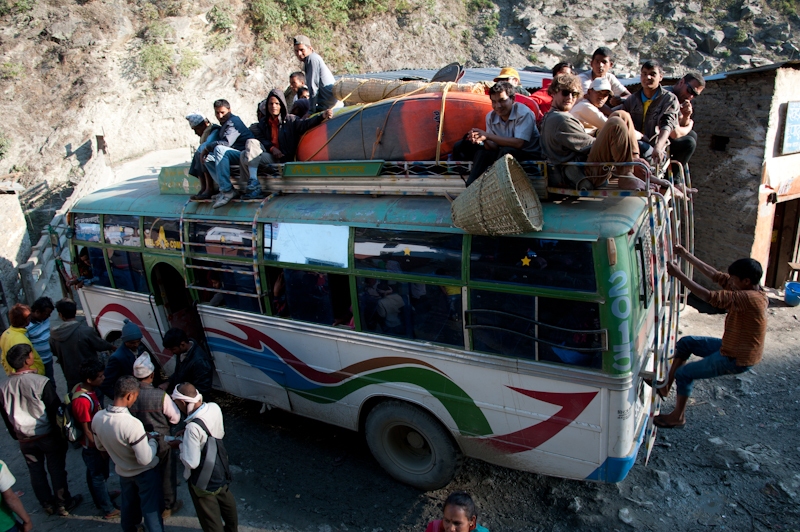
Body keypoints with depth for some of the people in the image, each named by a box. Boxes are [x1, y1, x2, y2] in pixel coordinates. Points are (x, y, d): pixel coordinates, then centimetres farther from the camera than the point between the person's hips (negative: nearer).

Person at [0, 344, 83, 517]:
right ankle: (63, 504, 25)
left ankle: (47, 504, 34)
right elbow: (55, 410, -17)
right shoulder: (41, 382, -24)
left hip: (25, 440, 4)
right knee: (57, 470, 12)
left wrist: (17, 436, 20)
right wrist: (62, 433, -3)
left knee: (36, 472, 20)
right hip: (48, 436, -4)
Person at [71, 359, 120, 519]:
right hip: (92, 445, -8)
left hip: (95, 441, 8)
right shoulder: (82, 400, -34)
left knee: (93, 473, 27)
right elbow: (86, 429, -26)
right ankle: (108, 510, 24)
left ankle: (102, 495, 46)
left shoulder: (85, 388, -6)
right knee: (99, 476, 8)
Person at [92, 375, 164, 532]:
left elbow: (100, 447, 4)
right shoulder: (132, 424, -39)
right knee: (151, 509, 11)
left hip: (123, 472, 7)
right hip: (145, 473, -7)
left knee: (128, 507, 29)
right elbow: (145, 459, -32)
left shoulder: (97, 418, -17)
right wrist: (152, 441, -15)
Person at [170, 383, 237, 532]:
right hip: (221, 469, 8)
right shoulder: (214, 408, -14)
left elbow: (191, 463, -28)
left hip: (203, 481, -8)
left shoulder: (193, 428, -35)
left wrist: (180, 446, -12)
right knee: (227, 501, 31)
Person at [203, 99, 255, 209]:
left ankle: (226, 190, -33)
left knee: (219, 149, -30)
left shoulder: (234, 121, -10)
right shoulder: (224, 123, 22)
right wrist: (206, 151, 0)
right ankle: (225, 188, -10)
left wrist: (207, 147, -11)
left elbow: (227, 142, -24)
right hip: (234, 155, 10)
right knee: (207, 157, 5)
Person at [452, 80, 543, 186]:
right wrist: (484, 141, -27)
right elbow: (495, 147, -2)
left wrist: (488, 136, -29)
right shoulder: (490, 117, 1)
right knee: (482, 153, -21)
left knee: (506, 151, -33)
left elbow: (519, 143, -29)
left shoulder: (524, 113, -16)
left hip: (529, 154, -5)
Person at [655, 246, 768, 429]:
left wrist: (679, 274, -33)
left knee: (684, 374, -2)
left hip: (736, 360, -10)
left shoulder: (750, 298, -31)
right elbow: (715, 275, 2)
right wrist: (686, 255, 1)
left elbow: (709, 296, -36)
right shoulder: (750, 290, -2)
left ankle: (678, 417, 18)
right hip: (730, 347, 10)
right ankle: (666, 384, 18)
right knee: (685, 343, 11)